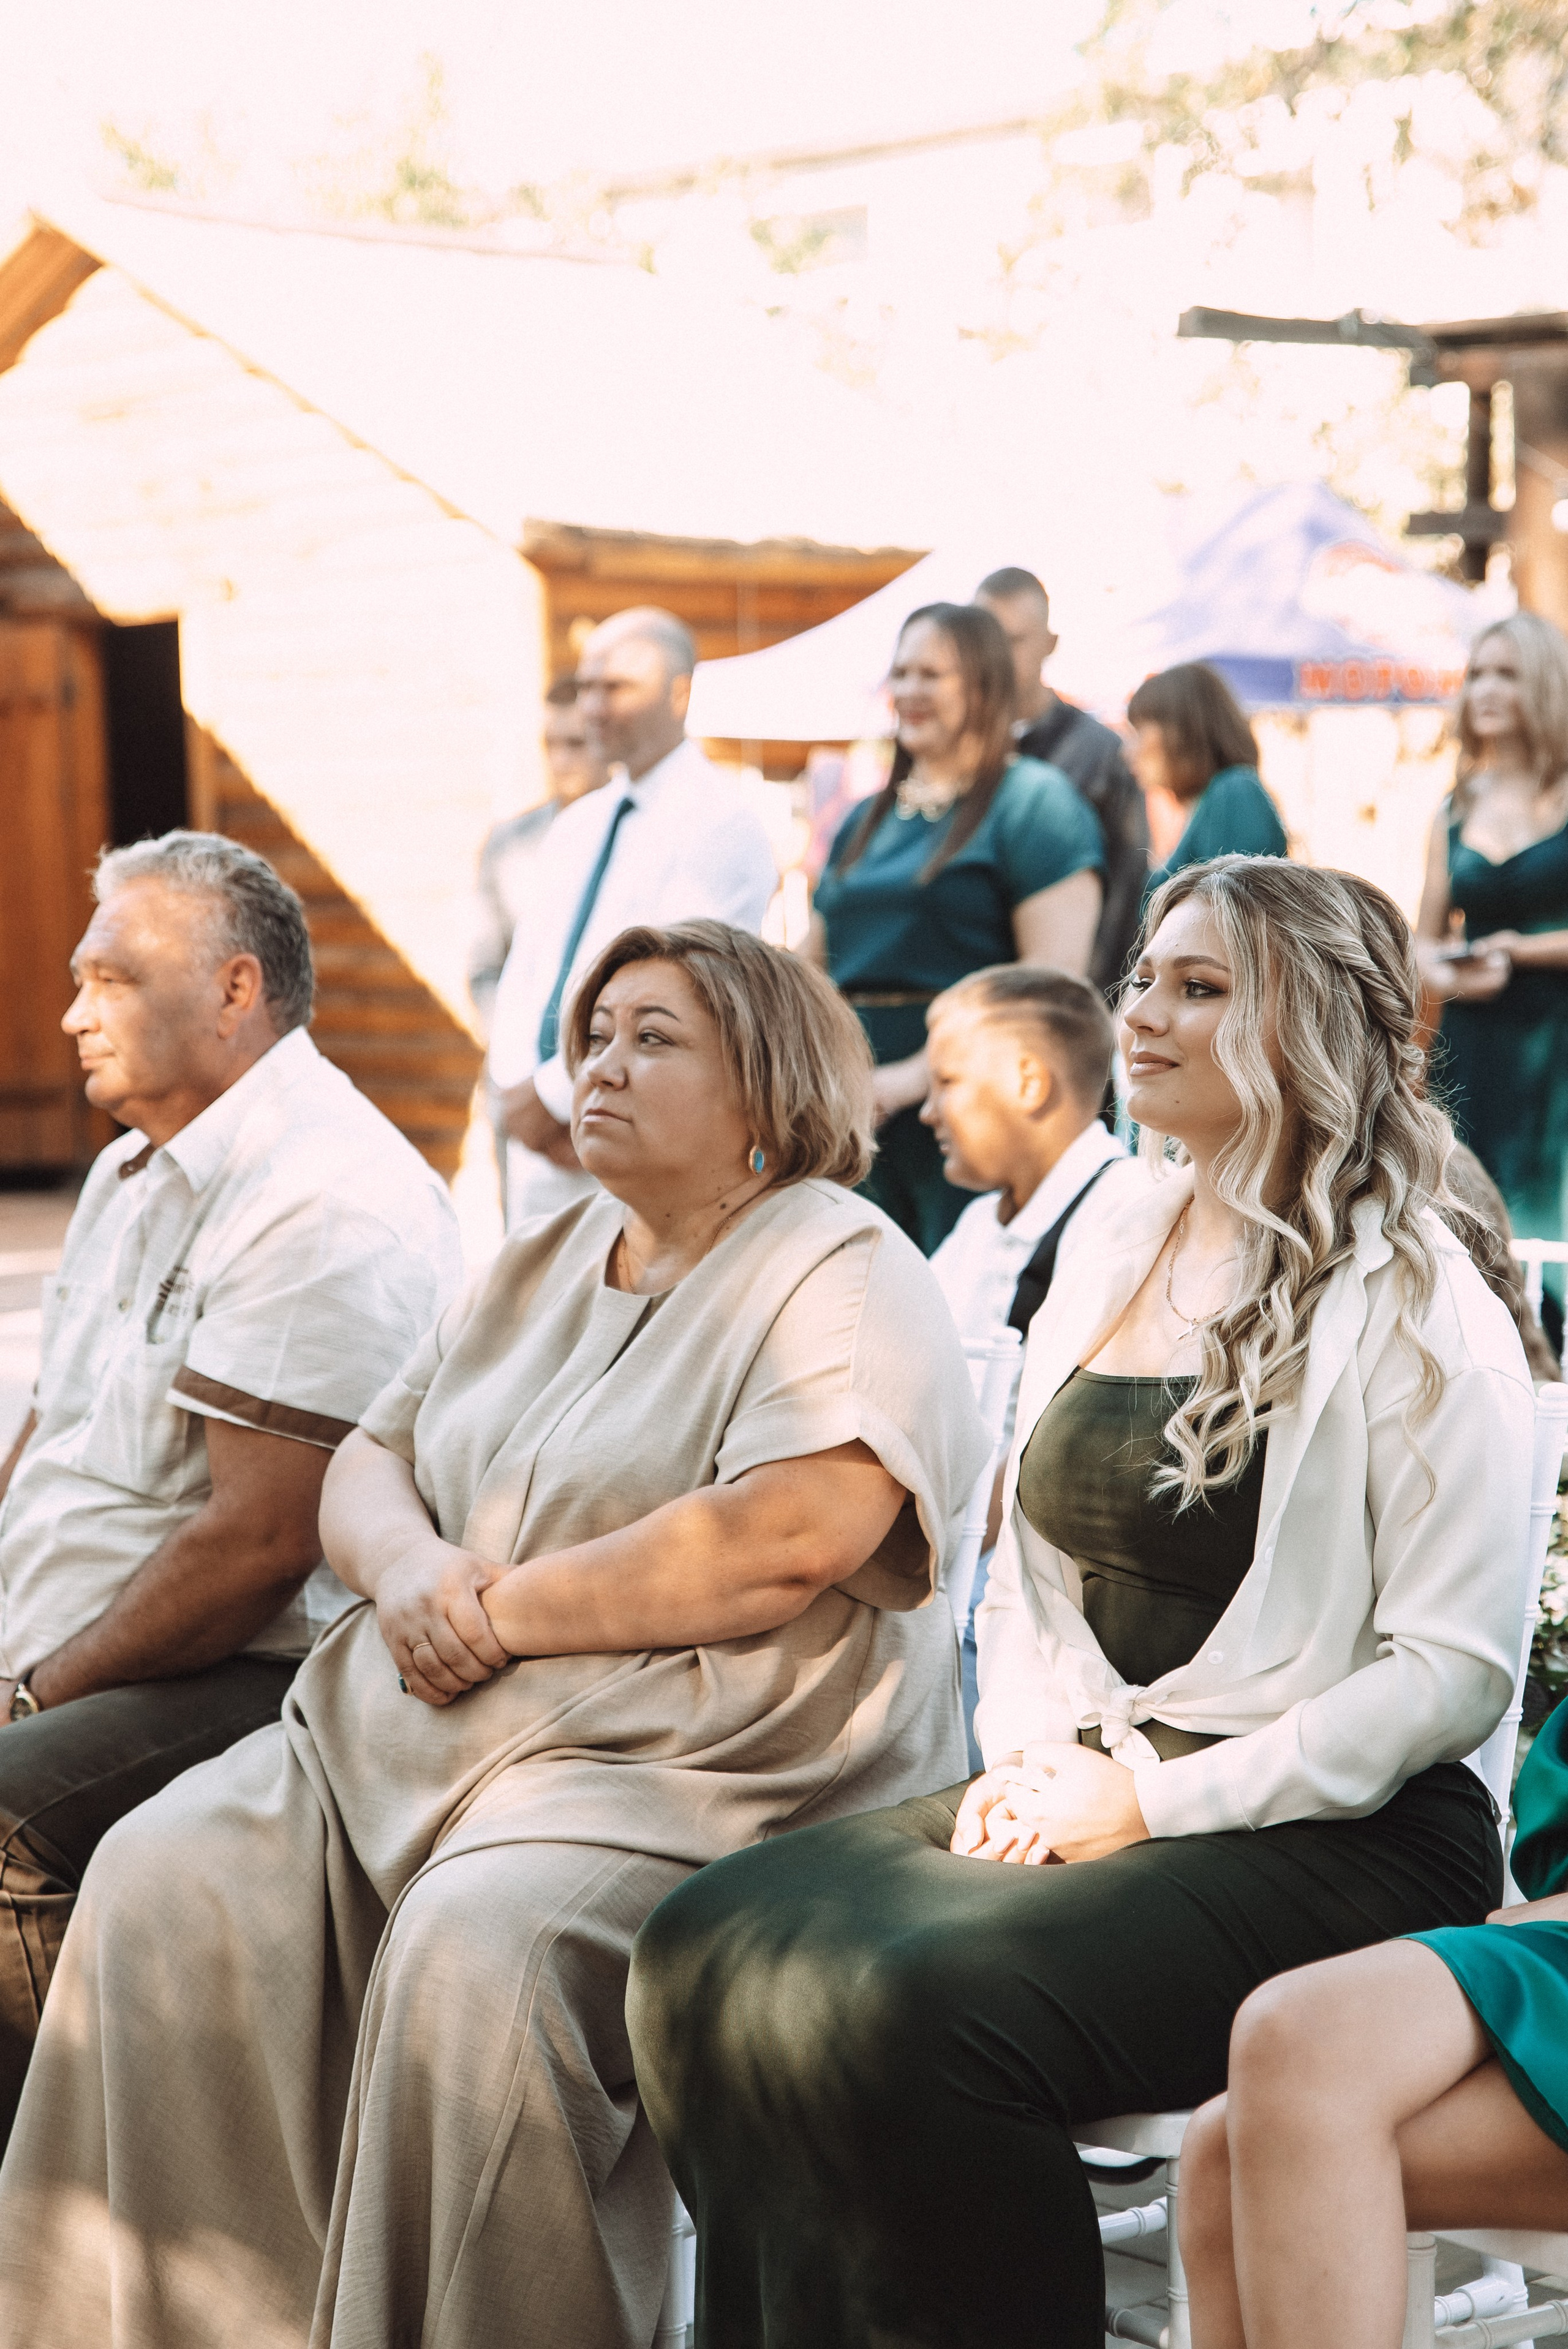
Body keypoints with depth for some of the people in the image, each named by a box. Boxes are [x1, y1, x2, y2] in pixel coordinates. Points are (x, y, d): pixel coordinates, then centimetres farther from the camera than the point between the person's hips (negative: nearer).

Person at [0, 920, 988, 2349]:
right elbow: (367, 1465, 21)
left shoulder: (845, 1278, -4)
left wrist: (503, 1611, -12)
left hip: (690, 1765, -7)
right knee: (168, 1880, -13)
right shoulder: (540, 1266, 21)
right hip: (417, 1736, 8)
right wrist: (406, 1566, -4)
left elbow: (786, 1539, -20)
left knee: (473, 1951, -34)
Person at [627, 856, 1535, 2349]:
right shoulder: (1113, 1247, 15)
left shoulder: (1413, 1309, -7)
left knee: (902, 2008, -30)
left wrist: (1155, 1801, -14)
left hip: (1326, 1838, -7)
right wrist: (1027, 1761, 2)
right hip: (1082, 1796, 7)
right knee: (706, 1955, -16)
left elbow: (1454, 1667, -12)